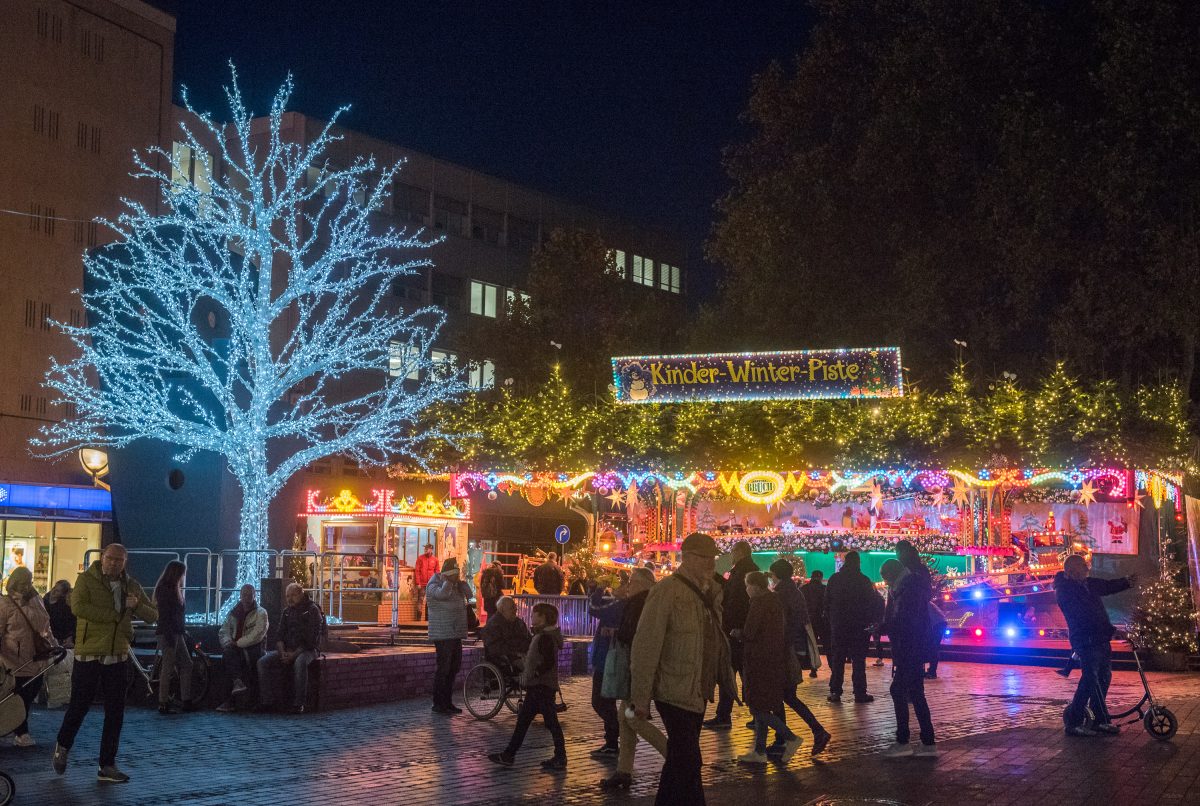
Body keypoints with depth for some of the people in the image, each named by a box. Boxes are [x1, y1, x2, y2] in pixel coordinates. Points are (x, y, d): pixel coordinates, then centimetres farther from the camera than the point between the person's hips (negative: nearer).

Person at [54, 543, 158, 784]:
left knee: (115, 713, 5)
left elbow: (153, 616, 9)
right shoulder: (87, 579, -6)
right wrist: (114, 615, -18)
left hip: (118, 657, 4)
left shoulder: (131, 586, 9)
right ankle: (62, 747, 34)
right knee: (79, 706, 6)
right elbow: (78, 606, -23)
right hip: (88, 655, -4)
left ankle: (107, 766, 15)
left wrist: (136, 606, -12)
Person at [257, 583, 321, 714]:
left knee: (299, 663, -39)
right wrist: (283, 652, -9)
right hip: (287, 649, 6)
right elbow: (280, 636, 12)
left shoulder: (312, 610, -5)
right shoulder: (287, 612, 15)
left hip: (306, 650, -6)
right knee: (263, 662, -16)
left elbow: (311, 639, -12)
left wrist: (294, 654, -19)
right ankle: (269, 700, -16)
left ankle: (299, 703, -33)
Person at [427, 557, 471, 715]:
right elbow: (443, 594, -29)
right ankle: (438, 704, -3)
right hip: (443, 635, -9)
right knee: (443, 668, -9)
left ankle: (447, 702, 21)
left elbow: (469, 594, 10)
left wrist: (459, 581, 4)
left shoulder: (454, 586, 17)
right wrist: (447, 581, -13)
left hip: (455, 635, 9)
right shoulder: (434, 586, -9)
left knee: (454, 667, 12)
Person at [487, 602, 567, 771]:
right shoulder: (542, 635, 14)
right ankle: (508, 755, 18)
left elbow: (549, 662, -27)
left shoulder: (545, 637, -17)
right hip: (536, 687, 11)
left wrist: (534, 673, -21)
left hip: (542, 687, -11)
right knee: (522, 720, 13)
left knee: (551, 722, -4)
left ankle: (560, 760, 2)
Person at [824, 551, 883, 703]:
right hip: (859, 626, -3)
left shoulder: (834, 579, 2)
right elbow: (874, 602, -6)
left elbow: (827, 602, 6)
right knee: (858, 660, 2)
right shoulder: (863, 580, -8)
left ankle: (835, 692, 4)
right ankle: (860, 693, 1)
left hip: (838, 626, 3)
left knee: (837, 659, 7)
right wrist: (872, 621, 5)